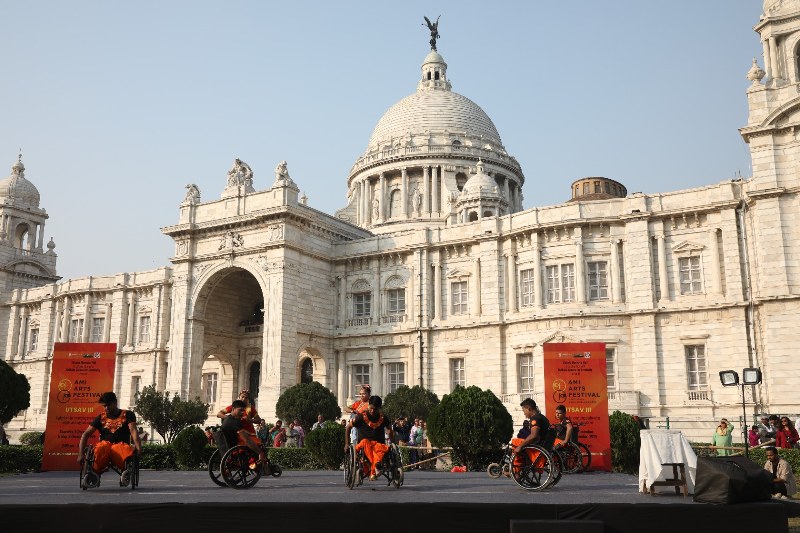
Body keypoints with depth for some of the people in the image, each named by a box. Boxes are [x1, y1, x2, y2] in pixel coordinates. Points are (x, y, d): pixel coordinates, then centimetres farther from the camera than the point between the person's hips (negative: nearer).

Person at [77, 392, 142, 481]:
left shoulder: (127, 415, 9)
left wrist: (139, 449, -21)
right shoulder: (101, 418, 15)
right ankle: (95, 471, -45)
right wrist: (81, 454, -6)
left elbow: (133, 431, -5)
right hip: (105, 445, 1)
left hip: (121, 446, -1)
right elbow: (86, 434, 9)